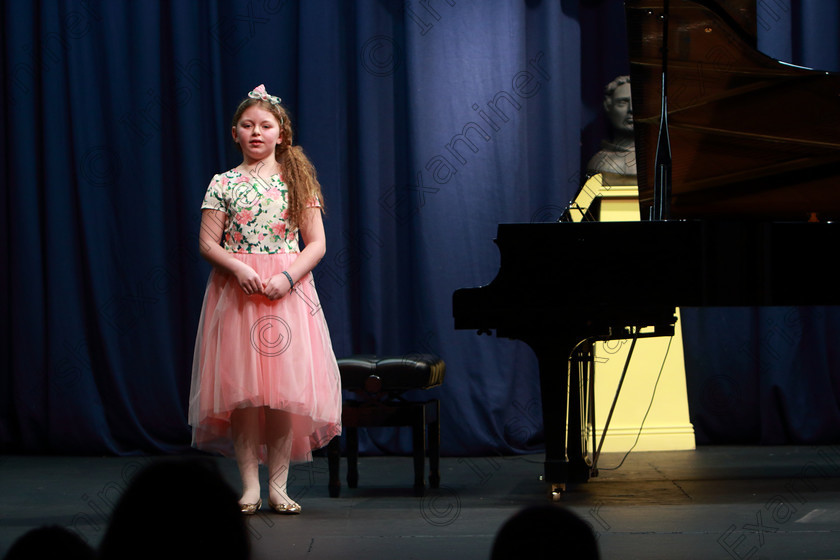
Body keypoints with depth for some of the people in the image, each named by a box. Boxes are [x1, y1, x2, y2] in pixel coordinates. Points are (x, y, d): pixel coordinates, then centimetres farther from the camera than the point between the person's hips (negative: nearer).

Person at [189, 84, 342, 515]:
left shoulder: (297, 180, 6)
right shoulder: (223, 184, 6)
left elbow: (316, 243, 3)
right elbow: (208, 242, 2)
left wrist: (287, 277, -12)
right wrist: (239, 269, -15)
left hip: (287, 289, 0)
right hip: (236, 288, 0)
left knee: (284, 388, -2)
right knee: (242, 389, -3)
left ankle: (278, 485, 4)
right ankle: (250, 485, 3)